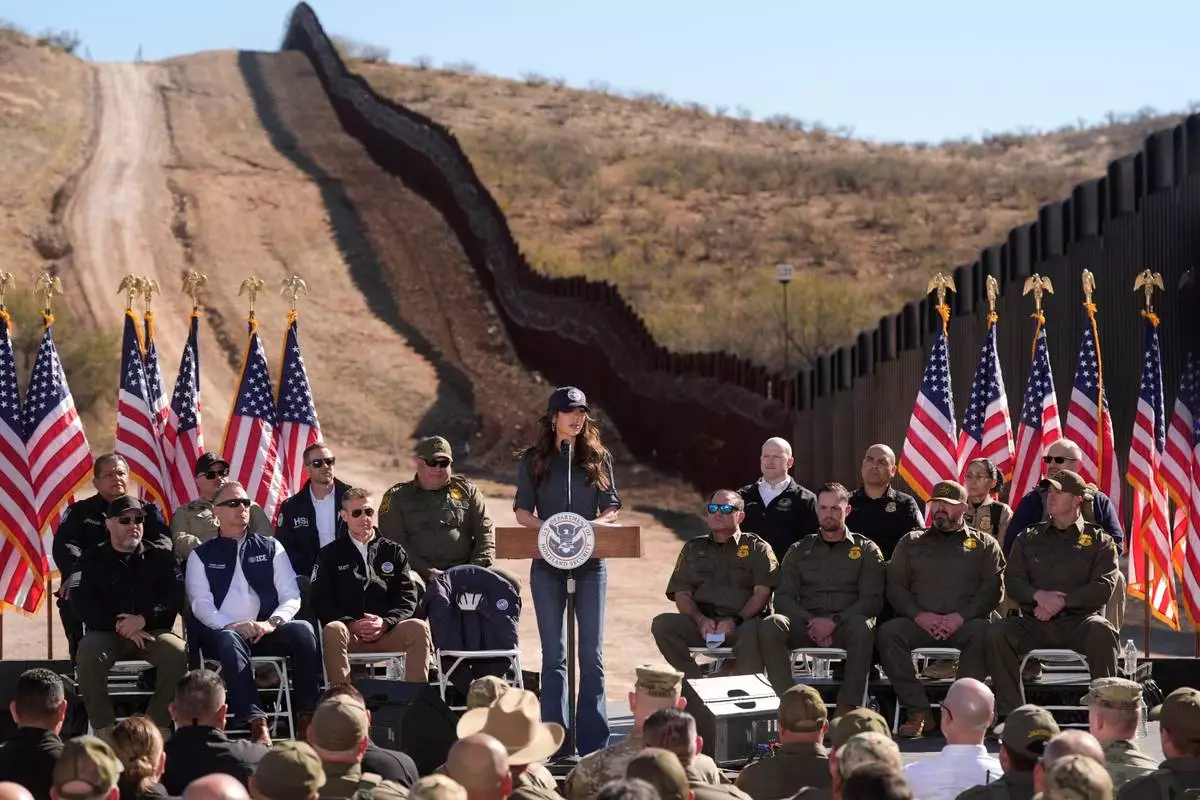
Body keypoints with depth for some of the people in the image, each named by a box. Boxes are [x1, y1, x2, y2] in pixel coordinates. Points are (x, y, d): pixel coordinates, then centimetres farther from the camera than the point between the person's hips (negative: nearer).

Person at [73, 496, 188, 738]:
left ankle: (158, 725, -22)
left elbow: (176, 597, -1)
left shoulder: (160, 557, 12)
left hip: (153, 631, 0)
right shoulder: (91, 561, 10)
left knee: (178, 652, -32)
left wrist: (144, 619, -17)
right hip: (106, 633, 0)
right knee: (88, 653, -34)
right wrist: (118, 625, -14)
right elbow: (82, 605, -2)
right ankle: (103, 727, -25)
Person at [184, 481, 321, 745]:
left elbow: (291, 596, 10)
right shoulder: (202, 555, 15)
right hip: (223, 632, -2)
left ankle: (306, 718, -28)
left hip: (265, 631, 2)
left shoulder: (271, 549, 19)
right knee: (230, 639, -38)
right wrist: (233, 626, -16)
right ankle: (256, 724, -46)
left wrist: (271, 623, -11)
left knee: (303, 630, -29)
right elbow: (200, 603, 2)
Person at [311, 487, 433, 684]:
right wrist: (351, 624, -13)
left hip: (387, 632, 1)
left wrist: (386, 622, -11)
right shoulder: (330, 555, 15)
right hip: (350, 633, -1)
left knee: (419, 629, -28)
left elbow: (408, 597, 9)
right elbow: (320, 601, 4)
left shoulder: (393, 551, 19)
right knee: (333, 631, -36)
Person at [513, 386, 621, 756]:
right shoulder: (534, 459, 5)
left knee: (592, 653, 1)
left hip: (590, 560, 1)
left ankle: (593, 742, 6)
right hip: (547, 561, -1)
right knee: (553, 653, 3)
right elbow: (522, 510, 4)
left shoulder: (598, 457, 6)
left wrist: (596, 524, -14)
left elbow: (612, 507, 7)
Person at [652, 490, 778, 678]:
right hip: (700, 624, 3)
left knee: (752, 632, -39)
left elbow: (762, 593, 2)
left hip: (743, 622, -3)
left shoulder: (757, 548, 15)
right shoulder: (693, 548, 24)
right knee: (662, 624, -26)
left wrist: (735, 621, -16)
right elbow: (681, 594, 14)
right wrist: (700, 619, -8)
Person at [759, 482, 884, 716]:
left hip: (845, 625, -2)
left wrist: (834, 621, -14)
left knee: (862, 626, -37)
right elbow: (783, 597, 10)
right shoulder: (799, 551, 20)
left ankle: (847, 706, -37)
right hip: (805, 624, 2)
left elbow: (872, 600, 1)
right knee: (771, 626, -29)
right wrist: (811, 621, -10)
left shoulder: (866, 550, 13)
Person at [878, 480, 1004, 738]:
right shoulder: (911, 542, 21)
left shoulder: (984, 544, 16)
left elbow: (993, 588, 3)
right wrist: (919, 615, -8)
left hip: (965, 623, -2)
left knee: (982, 632, -36)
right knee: (888, 633, -29)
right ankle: (918, 711, -23)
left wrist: (961, 617, -13)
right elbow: (895, 586, 11)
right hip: (919, 623, 2)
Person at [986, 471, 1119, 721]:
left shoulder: (1099, 540, 11)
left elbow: (1103, 588, -2)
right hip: (1036, 623, 2)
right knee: (997, 633, -27)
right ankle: (1010, 713, -25)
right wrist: (1038, 595, -12)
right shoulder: (1028, 539, 19)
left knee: (1101, 632, -37)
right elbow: (1012, 581, 10)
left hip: (1079, 620, -2)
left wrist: (1062, 601, -13)